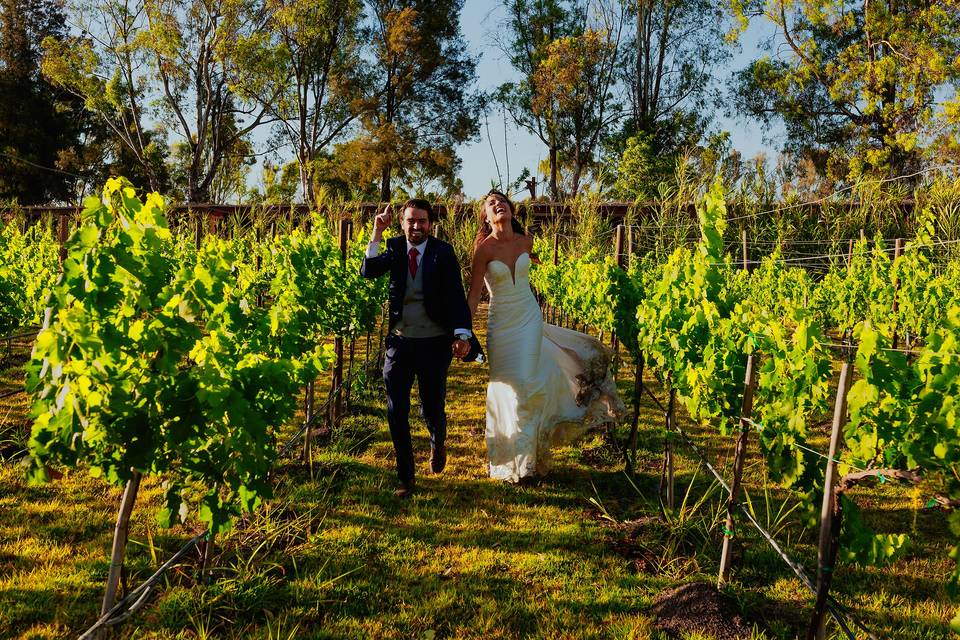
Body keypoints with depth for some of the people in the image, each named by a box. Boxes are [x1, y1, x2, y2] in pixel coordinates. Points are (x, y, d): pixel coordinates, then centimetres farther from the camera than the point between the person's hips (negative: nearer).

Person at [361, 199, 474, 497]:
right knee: (396, 412, 2)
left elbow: (456, 294, -10)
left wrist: (462, 334, -22)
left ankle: (438, 445, 44)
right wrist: (376, 234, -20)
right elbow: (368, 272, -12)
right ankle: (405, 476, 17)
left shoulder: (443, 252, -4)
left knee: (433, 408, 8)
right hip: (399, 341, 2)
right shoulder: (394, 247, 3)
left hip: (434, 343, -2)